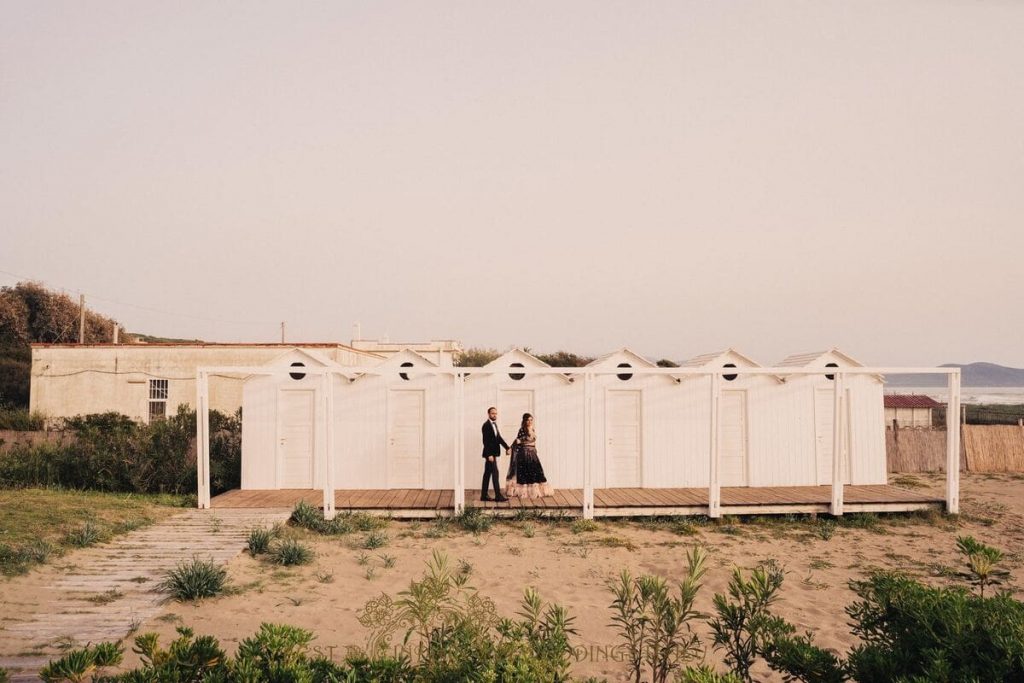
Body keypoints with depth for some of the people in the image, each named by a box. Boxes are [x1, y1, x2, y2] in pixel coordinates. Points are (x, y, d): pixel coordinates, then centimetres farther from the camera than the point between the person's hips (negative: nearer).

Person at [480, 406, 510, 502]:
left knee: (487, 474, 11)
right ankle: (498, 496, -6)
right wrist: (489, 455, -22)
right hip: (489, 453, -9)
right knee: (495, 473, -8)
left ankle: (484, 495, 16)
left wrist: (507, 447, 7)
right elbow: (486, 441, -18)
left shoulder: (494, 424, 14)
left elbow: (499, 438, 16)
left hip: (493, 453, 9)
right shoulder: (486, 425, -14)